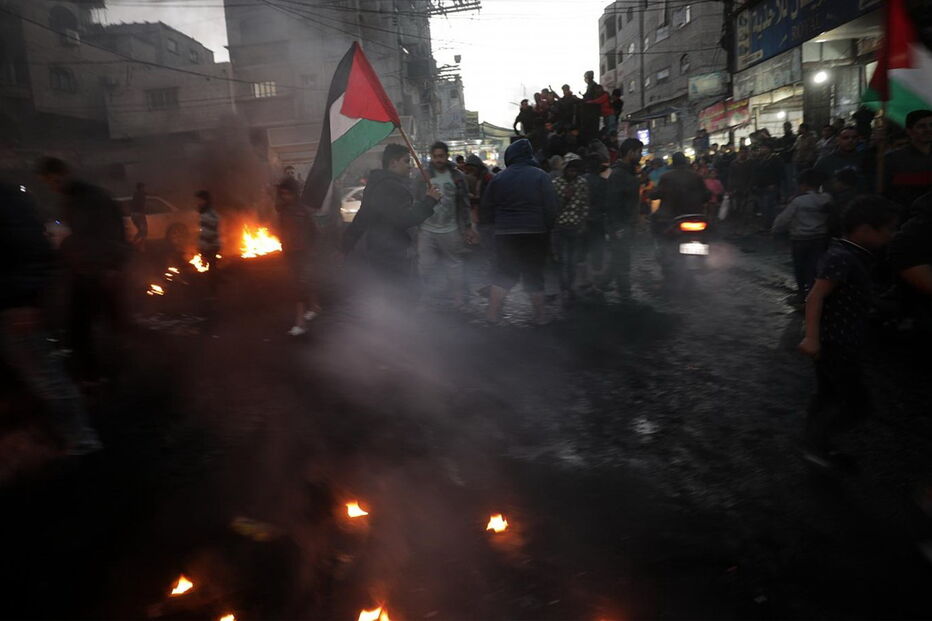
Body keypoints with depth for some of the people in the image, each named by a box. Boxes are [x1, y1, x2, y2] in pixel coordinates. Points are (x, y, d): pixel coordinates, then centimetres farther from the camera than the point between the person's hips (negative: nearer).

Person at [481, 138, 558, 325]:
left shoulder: (499, 178, 0)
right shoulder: (541, 176, -5)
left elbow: (487, 205, 7)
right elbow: (551, 208, -6)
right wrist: (547, 228, 5)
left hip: (505, 234, 1)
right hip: (536, 233, -1)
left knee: (502, 274, 11)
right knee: (534, 275, 9)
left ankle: (493, 313, 9)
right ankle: (540, 315, 14)